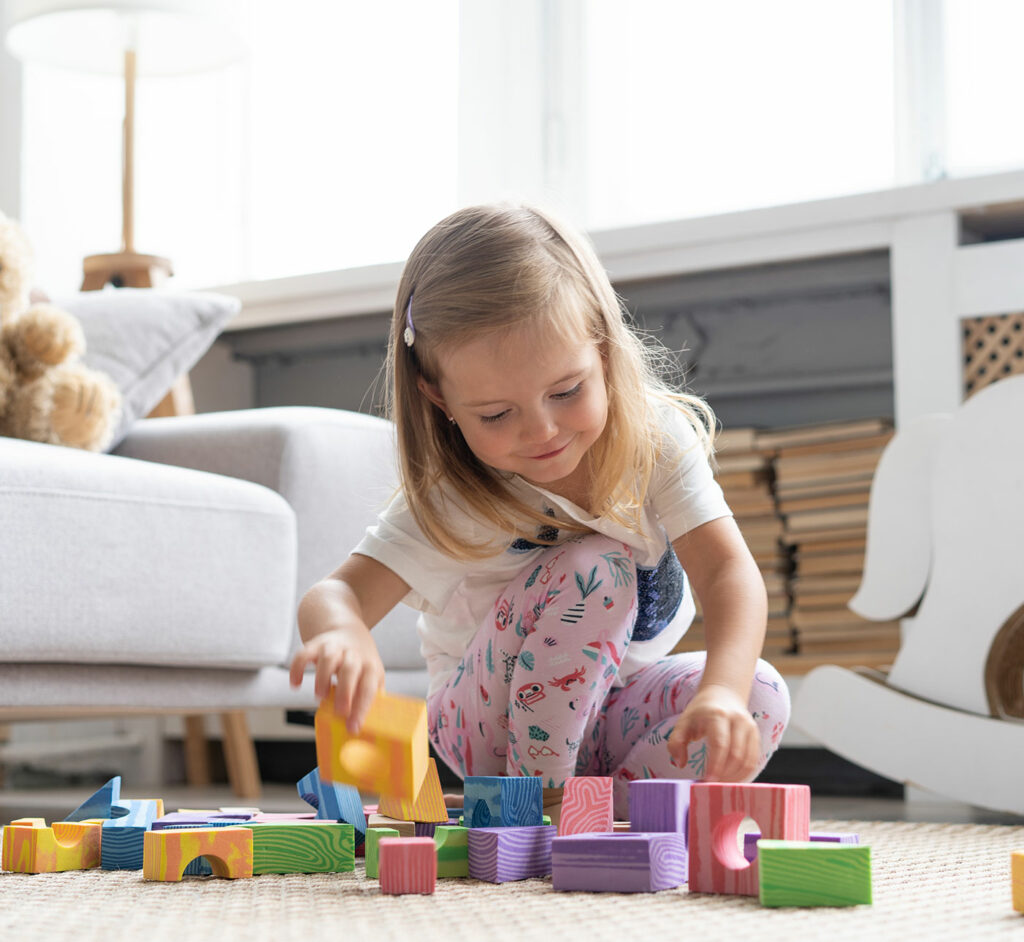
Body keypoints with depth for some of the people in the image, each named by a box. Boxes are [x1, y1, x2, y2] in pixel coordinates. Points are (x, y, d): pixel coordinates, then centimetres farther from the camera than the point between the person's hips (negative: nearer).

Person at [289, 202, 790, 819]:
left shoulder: (657, 439, -18)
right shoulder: (451, 498, -23)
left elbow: (728, 569, -28)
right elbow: (337, 591, -30)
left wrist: (721, 691, -49)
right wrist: (343, 631, -58)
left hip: (611, 711, 3)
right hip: (495, 719, -3)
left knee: (761, 696, -26)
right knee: (591, 569, -32)